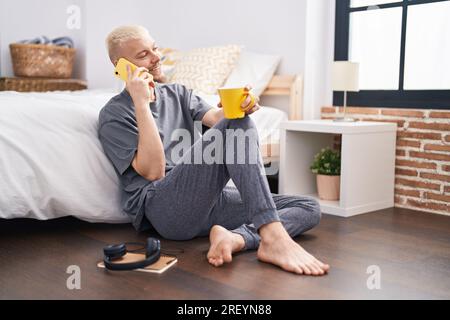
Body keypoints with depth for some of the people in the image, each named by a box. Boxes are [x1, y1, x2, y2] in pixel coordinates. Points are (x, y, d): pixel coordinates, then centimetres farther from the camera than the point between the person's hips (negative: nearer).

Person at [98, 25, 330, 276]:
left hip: (206, 200, 7)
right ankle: (273, 237, -37)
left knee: (309, 209, -4)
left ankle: (236, 238, -30)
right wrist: (141, 103, -14)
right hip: (163, 208, -7)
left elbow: (216, 118, 1)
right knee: (238, 124, -25)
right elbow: (153, 171, -12)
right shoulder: (114, 115, 3)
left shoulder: (178, 93, 22)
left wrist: (237, 105, -22)